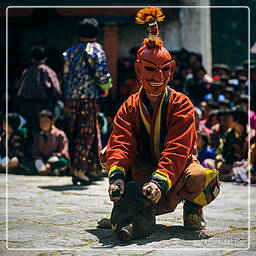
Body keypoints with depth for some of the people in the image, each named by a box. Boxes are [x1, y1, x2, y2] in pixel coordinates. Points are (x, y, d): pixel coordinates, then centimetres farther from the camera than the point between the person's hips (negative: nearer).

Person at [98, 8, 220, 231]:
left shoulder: (181, 104, -13)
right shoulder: (130, 107, -3)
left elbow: (177, 149, -27)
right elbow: (120, 143, -19)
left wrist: (160, 180, -45)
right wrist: (117, 175, -41)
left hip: (177, 165, -3)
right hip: (144, 168, 3)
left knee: (201, 177, -36)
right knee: (109, 154, -20)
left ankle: (193, 208, 1)